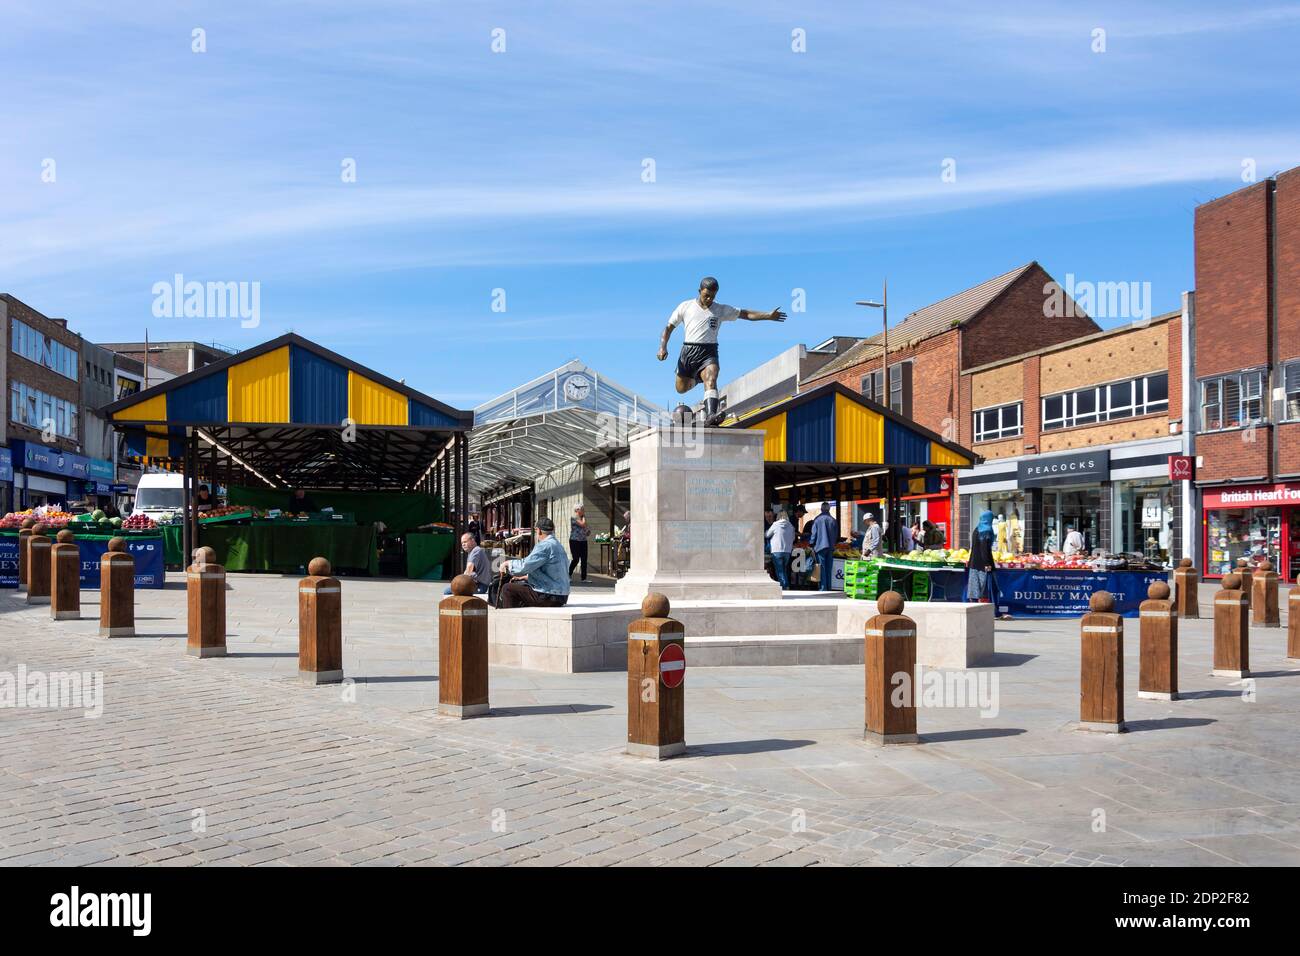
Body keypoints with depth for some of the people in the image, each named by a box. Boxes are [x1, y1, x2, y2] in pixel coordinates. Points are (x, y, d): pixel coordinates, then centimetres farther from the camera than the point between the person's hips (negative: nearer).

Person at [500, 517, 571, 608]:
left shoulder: (545, 546, -15)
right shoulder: (556, 545, 17)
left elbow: (525, 566, -20)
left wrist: (508, 564, -2)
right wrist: (525, 577, 21)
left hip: (550, 598, -10)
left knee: (508, 589, -5)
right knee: (518, 585, 27)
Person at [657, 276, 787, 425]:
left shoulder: (721, 310, 12)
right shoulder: (685, 306, 10)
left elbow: (746, 314, 11)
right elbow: (669, 327, 13)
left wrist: (769, 316, 1)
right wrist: (663, 347, -2)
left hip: (709, 353, -1)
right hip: (688, 351, 1)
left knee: (711, 381, -28)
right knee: (681, 389, 8)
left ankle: (710, 416, -44)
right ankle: (695, 378, 44)